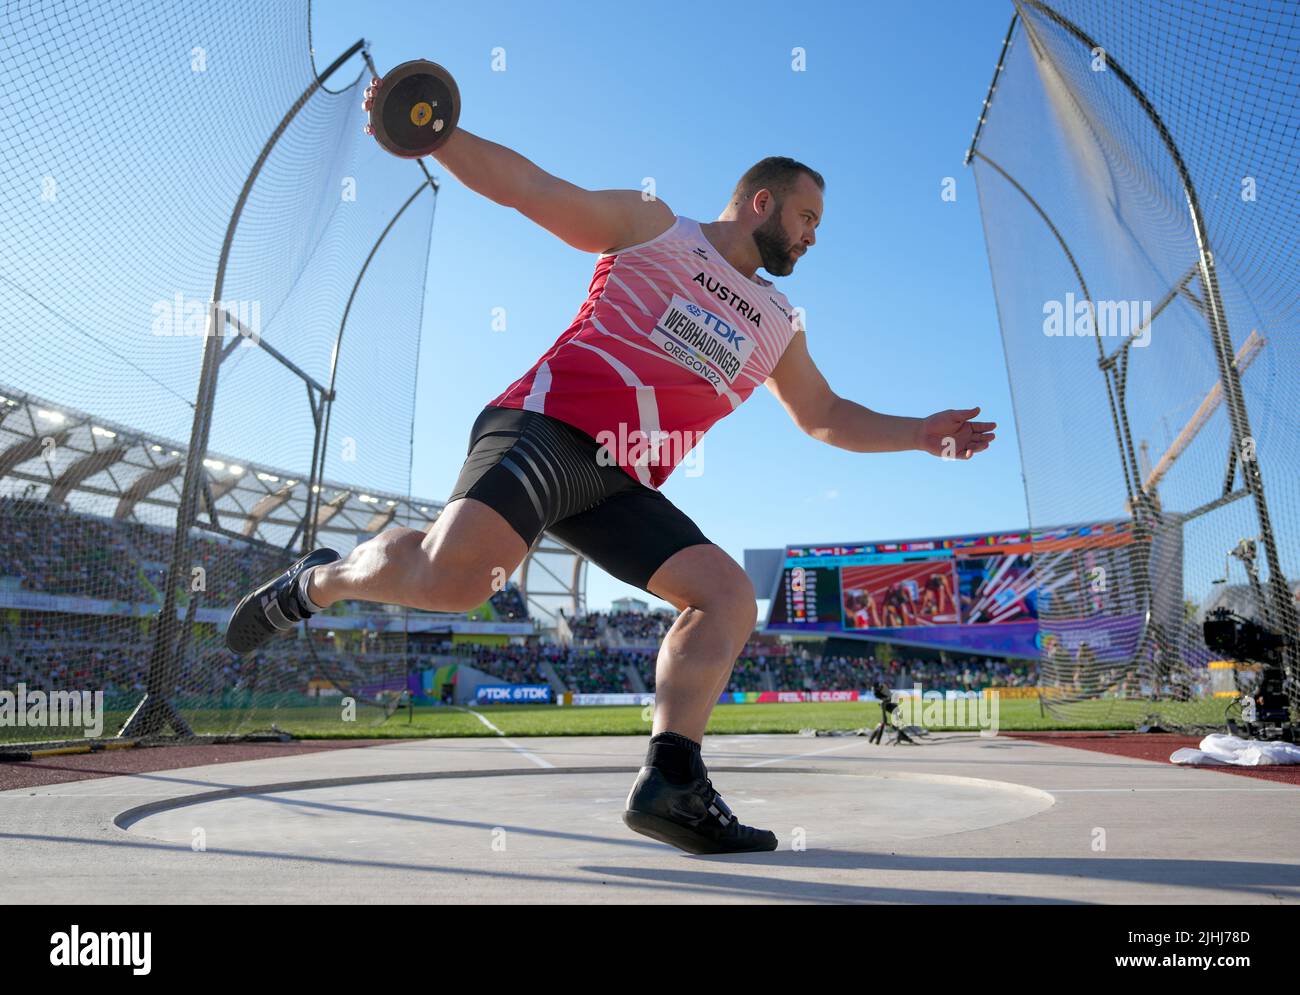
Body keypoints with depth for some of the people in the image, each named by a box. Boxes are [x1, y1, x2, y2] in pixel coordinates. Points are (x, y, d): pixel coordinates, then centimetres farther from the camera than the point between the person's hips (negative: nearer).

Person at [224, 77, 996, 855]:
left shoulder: (778, 327, 25)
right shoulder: (652, 227, 10)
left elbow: (826, 417, 33)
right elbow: (524, 185, 6)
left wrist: (919, 433, 24)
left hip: (621, 484, 7)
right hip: (546, 430, -6)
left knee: (730, 595, -8)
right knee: (451, 575, -29)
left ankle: (671, 780, -12)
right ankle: (319, 582, 1)